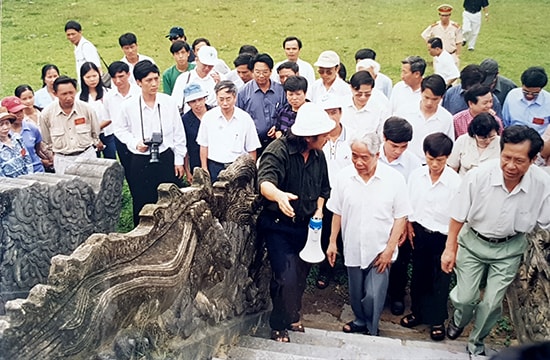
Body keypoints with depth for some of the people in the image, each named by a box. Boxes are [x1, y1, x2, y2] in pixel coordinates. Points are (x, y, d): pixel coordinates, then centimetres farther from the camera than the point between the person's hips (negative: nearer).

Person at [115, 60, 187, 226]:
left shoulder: (168, 102, -4)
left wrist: (179, 160, 3)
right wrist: (135, 143, -9)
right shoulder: (129, 105, -6)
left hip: (166, 158, 1)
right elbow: (120, 129, 8)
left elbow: (178, 133, 2)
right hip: (140, 161, 0)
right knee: (142, 204, 10)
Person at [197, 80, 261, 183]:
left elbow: (252, 150, 2)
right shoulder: (208, 117, 1)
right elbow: (204, 145, 7)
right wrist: (204, 169, 4)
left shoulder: (245, 118, -2)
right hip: (214, 167, 1)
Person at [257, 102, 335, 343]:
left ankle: (292, 316, 41)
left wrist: (318, 209, 0)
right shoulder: (278, 150, -19)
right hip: (278, 226, -6)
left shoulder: (318, 156, 3)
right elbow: (265, 182, -35)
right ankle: (279, 326, 12)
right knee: (287, 278, -12)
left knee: (301, 275, 16)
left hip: (305, 226, 6)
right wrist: (279, 195, -56)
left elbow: (323, 189, 17)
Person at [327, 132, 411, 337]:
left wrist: (389, 249, -10)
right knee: (356, 294, 18)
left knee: (373, 295, -3)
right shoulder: (344, 176, -6)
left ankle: (371, 331, 23)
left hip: (380, 251, -3)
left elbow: (401, 217, -7)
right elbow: (337, 212, 4)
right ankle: (360, 321, 44)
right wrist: (332, 242, 5)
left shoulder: (394, 179, -13)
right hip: (353, 249, 3)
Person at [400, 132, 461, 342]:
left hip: (443, 236, -3)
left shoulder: (455, 181, -19)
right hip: (420, 232, 4)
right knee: (419, 275, 18)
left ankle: (437, 320, 28)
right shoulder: (416, 175, -7)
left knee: (441, 279, 10)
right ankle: (418, 312, 37)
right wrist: (409, 226, 5)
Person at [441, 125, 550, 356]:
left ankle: (476, 344, 39)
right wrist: (450, 249, -5)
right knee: (466, 298, 4)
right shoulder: (478, 176, -27)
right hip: (473, 242, -1)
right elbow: (458, 215, -12)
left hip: (509, 249, 1)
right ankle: (459, 320, 43)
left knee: (492, 303, 8)